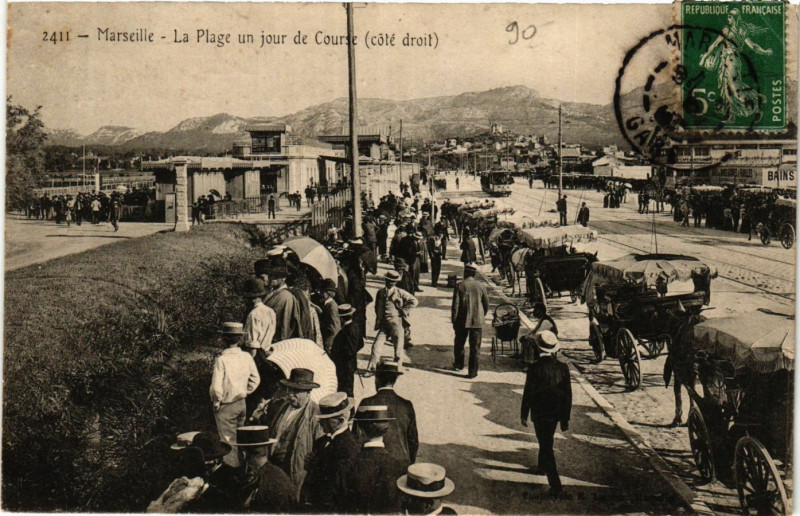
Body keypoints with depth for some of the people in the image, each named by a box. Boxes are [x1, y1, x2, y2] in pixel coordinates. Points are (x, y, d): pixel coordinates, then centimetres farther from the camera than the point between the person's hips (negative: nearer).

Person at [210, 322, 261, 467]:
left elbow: (216, 388, -23)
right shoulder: (247, 357, -6)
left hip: (226, 406, -5)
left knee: (228, 441, 6)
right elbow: (255, 380, 3)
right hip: (242, 404, 5)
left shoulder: (221, 360, -21)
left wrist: (216, 402, -7)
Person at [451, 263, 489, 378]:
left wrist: (453, 320, 0)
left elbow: (455, 305, -8)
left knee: (459, 344, 20)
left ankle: (458, 365, 35)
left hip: (462, 321, -1)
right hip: (477, 321, 1)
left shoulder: (460, 286, -7)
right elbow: (486, 304, 6)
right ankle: (473, 372, 4)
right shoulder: (481, 286, -1)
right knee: (475, 347, 4)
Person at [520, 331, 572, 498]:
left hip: (540, 413, -5)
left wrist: (524, 414, 1)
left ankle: (556, 486, -3)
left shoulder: (535, 368, -19)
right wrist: (566, 418, 8)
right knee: (546, 442, 28)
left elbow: (528, 392, -13)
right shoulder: (563, 367, -7)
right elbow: (568, 394, -2)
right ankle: (543, 467, 50)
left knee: (546, 446, 1)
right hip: (556, 412, 5)